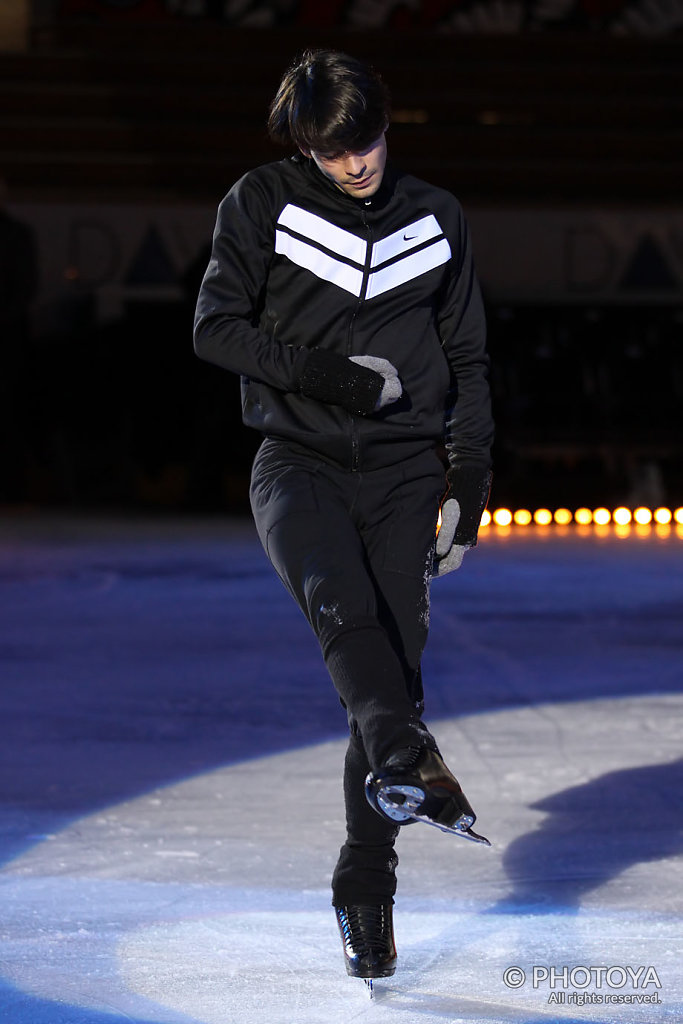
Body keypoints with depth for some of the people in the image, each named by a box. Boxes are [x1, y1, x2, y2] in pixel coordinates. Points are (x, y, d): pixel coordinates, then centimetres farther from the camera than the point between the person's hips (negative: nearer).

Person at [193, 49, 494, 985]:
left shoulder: (436, 219, 11)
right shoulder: (262, 205, 3)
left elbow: (468, 361, 16)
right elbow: (215, 327, 0)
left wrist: (469, 483, 7)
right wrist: (324, 372, -11)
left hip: (405, 471, 2)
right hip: (298, 460, -2)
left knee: (392, 664, -6)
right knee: (338, 597, -33)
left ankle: (367, 889, 3)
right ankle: (404, 757, -56)